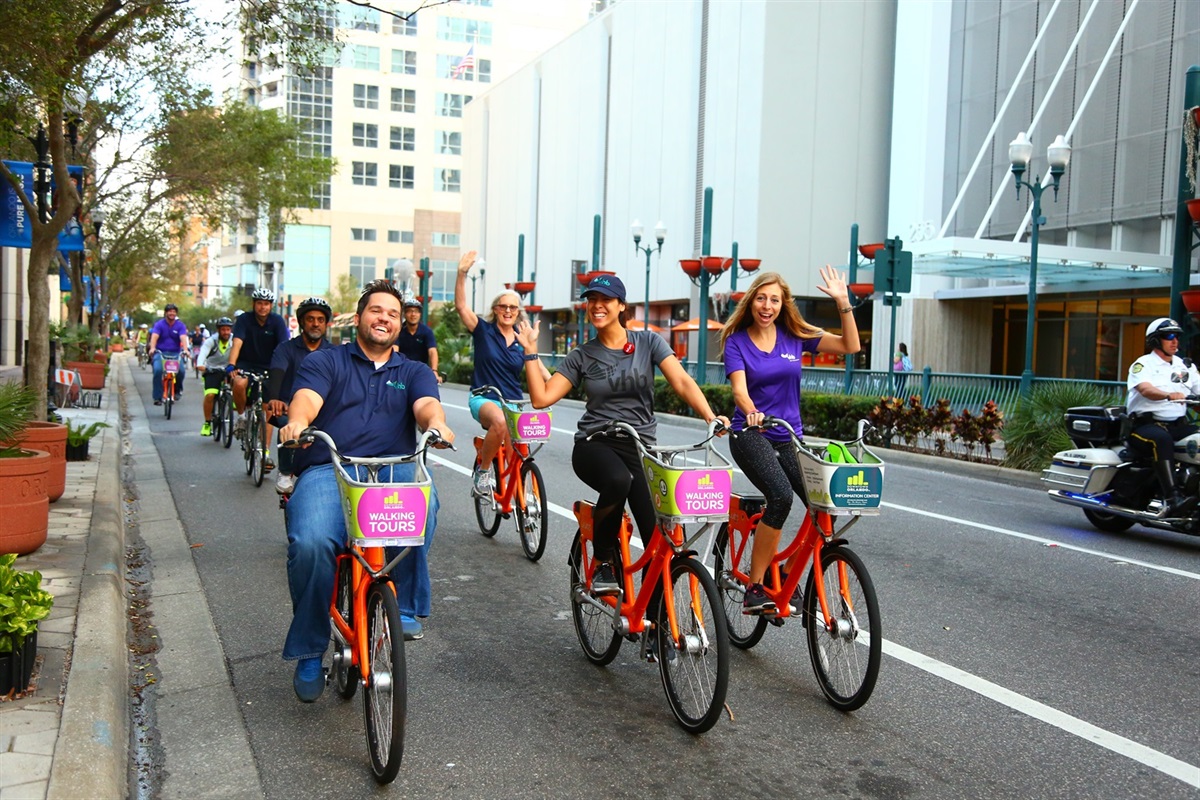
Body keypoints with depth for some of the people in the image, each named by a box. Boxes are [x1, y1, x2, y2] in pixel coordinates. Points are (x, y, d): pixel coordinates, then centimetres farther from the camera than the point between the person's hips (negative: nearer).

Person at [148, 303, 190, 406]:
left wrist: (185, 350, -33)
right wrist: (152, 348, -35)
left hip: (175, 353, 1)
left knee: (181, 371, -23)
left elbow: (183, 338, -15)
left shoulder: (180, 325, 2)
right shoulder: (159, 324, 0)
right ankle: (157, 397, -16)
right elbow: (154, 336, -16)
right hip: (160, 352, -1)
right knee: (158, 370, -26)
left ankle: (177, 390, 9)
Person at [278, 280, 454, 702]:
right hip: (327, 471, -1)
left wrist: (435, 423, -26)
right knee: (311, 542, -29)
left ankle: (405, 607, -20)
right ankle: (309, 651, -7)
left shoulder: (413, 372, 23)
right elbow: (306, 397, -4)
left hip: (393, 471, 1)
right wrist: (297, 422, -29)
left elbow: (426, 403, 0)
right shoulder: (325, 361, 18)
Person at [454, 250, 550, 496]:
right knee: (500, 422, -36)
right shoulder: (484, 331, 0)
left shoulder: (523, 342, 7)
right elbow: (461, 306, -13)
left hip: (513, 402, 4)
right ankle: (482, 471, -17)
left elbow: (542, 372, 4)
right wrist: (462, 274, -26)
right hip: (484, 399, -4)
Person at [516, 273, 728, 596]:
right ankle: (603, 561, -13)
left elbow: (682, 382, -8)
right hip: (594, 445, -1)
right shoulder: (582, 356, 6)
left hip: (641, 447, 1)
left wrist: (710, 417, -22)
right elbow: (541, 397, -1)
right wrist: (530, 351, -5)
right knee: (618, 479, -38)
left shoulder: (648, 342, 3)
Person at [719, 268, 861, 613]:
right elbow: (739, 389, -15)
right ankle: (754, 589, -18)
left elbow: (850, 346, 1)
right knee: (780, 495, -30)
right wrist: (752, 413, -36)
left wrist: (843, 302, -10)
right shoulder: (737, 341, -1)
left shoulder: (795, 336, 7)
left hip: (789, 438, 4)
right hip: (751, 435, -4)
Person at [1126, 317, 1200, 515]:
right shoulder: (1143, 364, 3)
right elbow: (1145, 389, -17)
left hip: (1178, 425, 6)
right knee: (1162, 438, -37)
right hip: (1145, 423, -6)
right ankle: (1172, 497, -46)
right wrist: (1169, 395, -36)